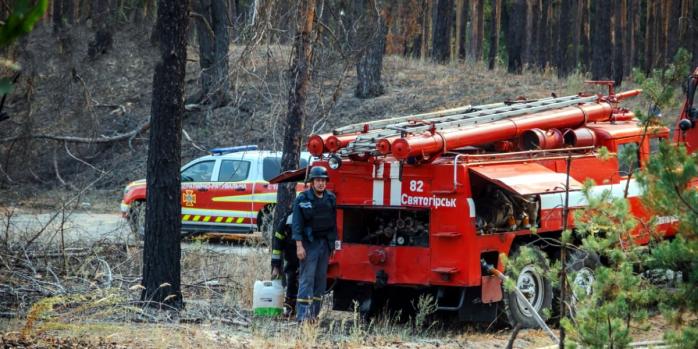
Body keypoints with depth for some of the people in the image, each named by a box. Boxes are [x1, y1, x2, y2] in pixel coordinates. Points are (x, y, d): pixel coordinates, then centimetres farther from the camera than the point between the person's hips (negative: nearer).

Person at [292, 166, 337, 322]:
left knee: (321, 278, 6)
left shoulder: (330, 198, 8)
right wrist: (299, 246, -15)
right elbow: (297, 223, -8)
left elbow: (334, 222, 12)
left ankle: (314, 313, 12)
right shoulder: (302, 199, -5)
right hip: (309, 243, -5)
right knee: (307, 278, -9)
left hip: (325, 244, 5)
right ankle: (302, 314, -11)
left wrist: (334, 243, 8)